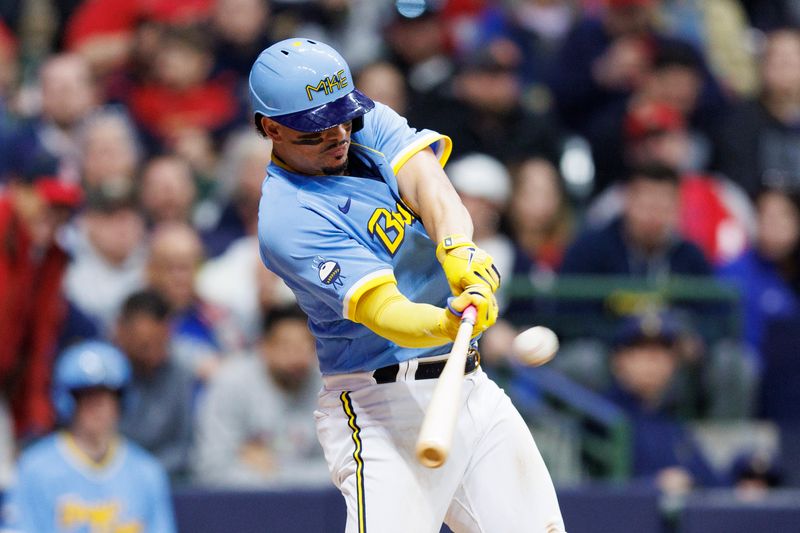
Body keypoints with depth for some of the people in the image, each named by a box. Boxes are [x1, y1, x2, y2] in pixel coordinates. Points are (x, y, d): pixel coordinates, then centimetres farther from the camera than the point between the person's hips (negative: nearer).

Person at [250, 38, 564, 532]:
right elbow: (384, 312, -27)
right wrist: (450, 321, -48)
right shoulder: (289, 218, -17)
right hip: (385, 405, -7)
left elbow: (427, 181, -13)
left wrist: (457, 249, -34)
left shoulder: (369, 124, 6)